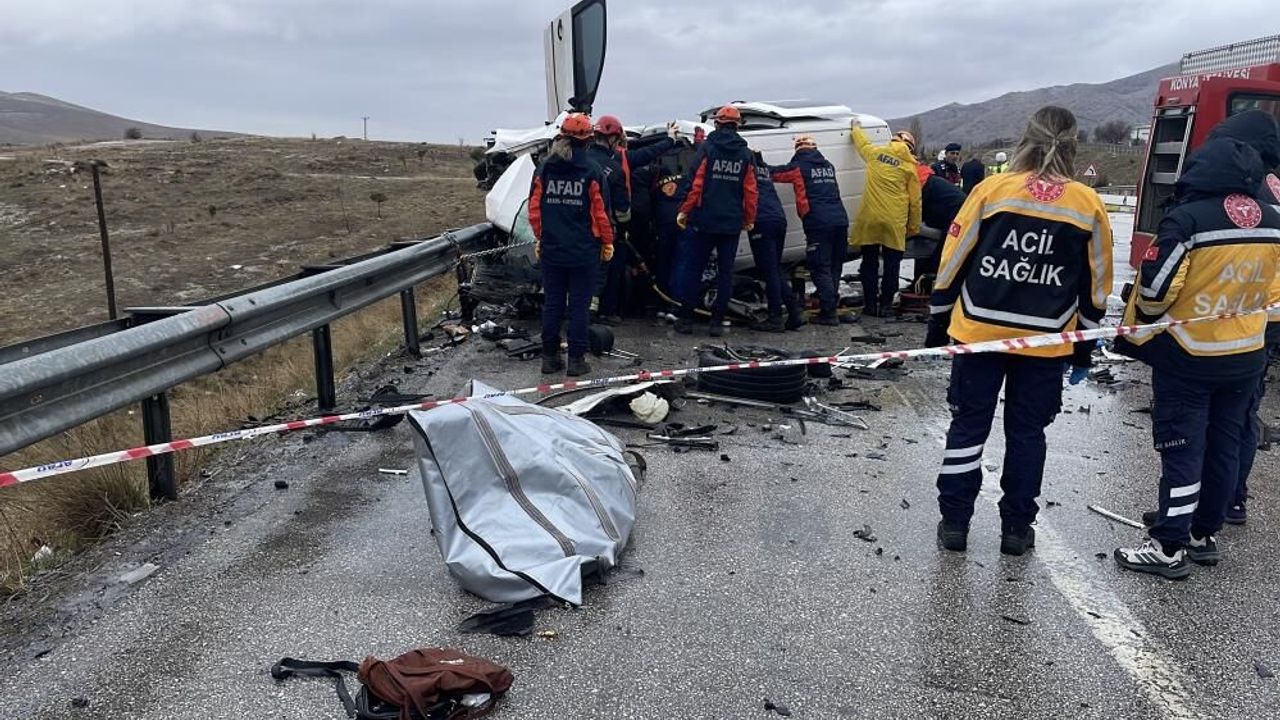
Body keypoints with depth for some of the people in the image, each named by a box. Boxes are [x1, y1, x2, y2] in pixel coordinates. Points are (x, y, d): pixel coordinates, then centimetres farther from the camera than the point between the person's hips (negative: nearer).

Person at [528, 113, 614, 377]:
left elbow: (535, 208, 4)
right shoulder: (592, 170, -8)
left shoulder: (544, 168, 1)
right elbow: (601, 211, -7)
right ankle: (576, 359, 8)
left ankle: (550, 357, 17)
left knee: (552, 304, 11)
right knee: (579, 305, 4)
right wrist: (607, 242, 6)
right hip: (584, 251, -3)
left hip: (551, 249, 3)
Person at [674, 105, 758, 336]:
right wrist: (749, 219, 16)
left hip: (706, 220, -2)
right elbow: (751, 191, 5)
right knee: (725, 271, 7)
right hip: (732, 223, 2)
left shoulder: (707, 147, -4)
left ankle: (686, 318, 6)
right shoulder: (745, 153, 5)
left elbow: (695, 184, -10)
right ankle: (717, 321, 8)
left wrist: (685, 212, -2)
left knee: (694, 268, 6)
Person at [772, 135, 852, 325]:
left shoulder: (798, 167, 2)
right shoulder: (828, 165, 20)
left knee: (820, 268, -3)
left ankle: (829, 312, -8)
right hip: (840, 221, 6)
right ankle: (830, 305, 17)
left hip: (818, 223, -6)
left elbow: (772, 173, 7)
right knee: (834, 267, 13)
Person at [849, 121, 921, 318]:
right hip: (894, 222, -1)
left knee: (869, 262, 10)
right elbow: (915, 200, 4)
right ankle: (885, 305, 8)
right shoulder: (909, 166, 2)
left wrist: (856, 128, 50)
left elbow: (862, 142, 30)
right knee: (891, 264, 7)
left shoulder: (875, 153, 7)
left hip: (869, 218, 2)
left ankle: (870, 304, 11)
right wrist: (914, 226, 12)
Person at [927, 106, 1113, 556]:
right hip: (1046, 342, 1)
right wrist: (1084, 348, 16)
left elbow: (952, 263, -3)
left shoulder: (991, 190, -5)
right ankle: (1017, 527, 22)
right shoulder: (1089, 205, 0)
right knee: (1027, 432, 13)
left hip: (979, 332, -1)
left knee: (968, 425, 10)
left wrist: (937, 324, 7)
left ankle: (954, 522, 15)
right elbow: (1095, 286, 6)